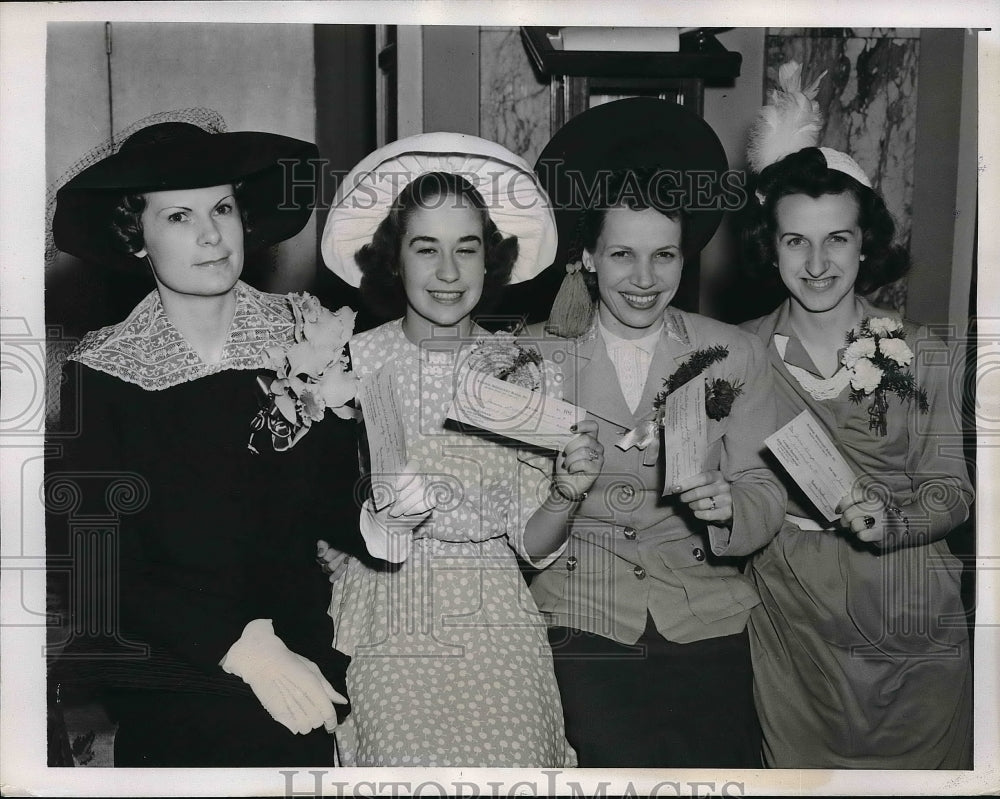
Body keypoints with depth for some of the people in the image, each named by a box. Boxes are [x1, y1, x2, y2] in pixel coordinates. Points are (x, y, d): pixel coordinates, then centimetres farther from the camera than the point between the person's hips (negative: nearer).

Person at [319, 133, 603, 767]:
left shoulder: (522, 373, 2)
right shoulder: (350, 363, -1)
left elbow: (532, 545, 3)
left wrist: (564, 495, -15)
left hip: (493, 628, 1)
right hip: (385, 629, 0)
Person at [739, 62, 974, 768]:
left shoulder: (921, 355, -4)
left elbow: (951, 489, -3)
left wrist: (892, 524, -21)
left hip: (912, 625, 0)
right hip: (792, 620, 1)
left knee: (918, 766, 11)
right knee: (800, 766, 11)